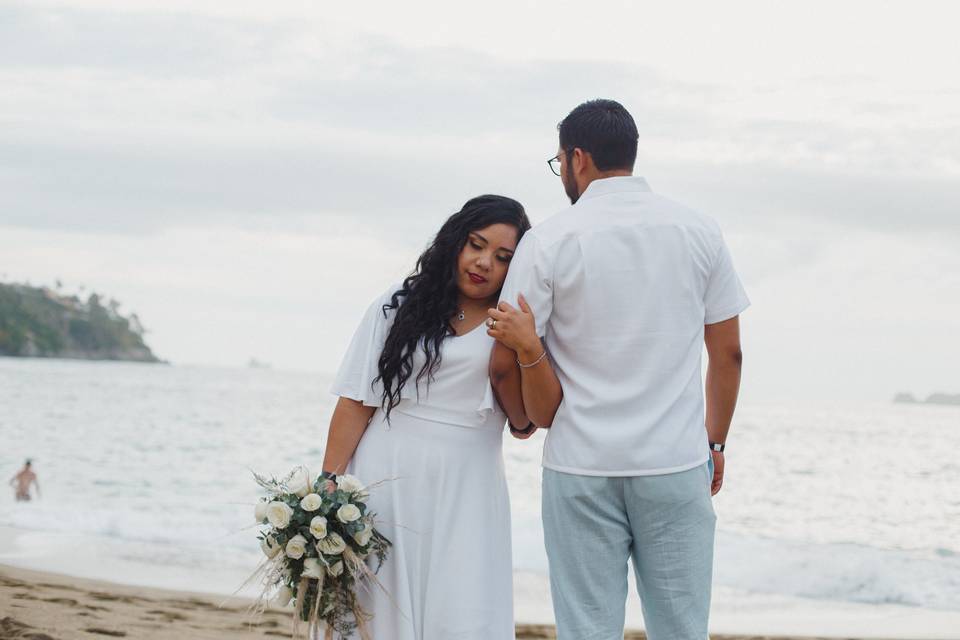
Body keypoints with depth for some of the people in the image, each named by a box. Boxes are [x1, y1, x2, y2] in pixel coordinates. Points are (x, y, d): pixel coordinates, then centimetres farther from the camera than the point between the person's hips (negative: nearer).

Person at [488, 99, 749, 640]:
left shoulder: (548, 242, -3)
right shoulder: (699, 232, 5)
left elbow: (505, 365, -3)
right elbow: (728, 353, 9)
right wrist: (715, 441, 19)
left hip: (582, 471, -2)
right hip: (677, 464, 2)